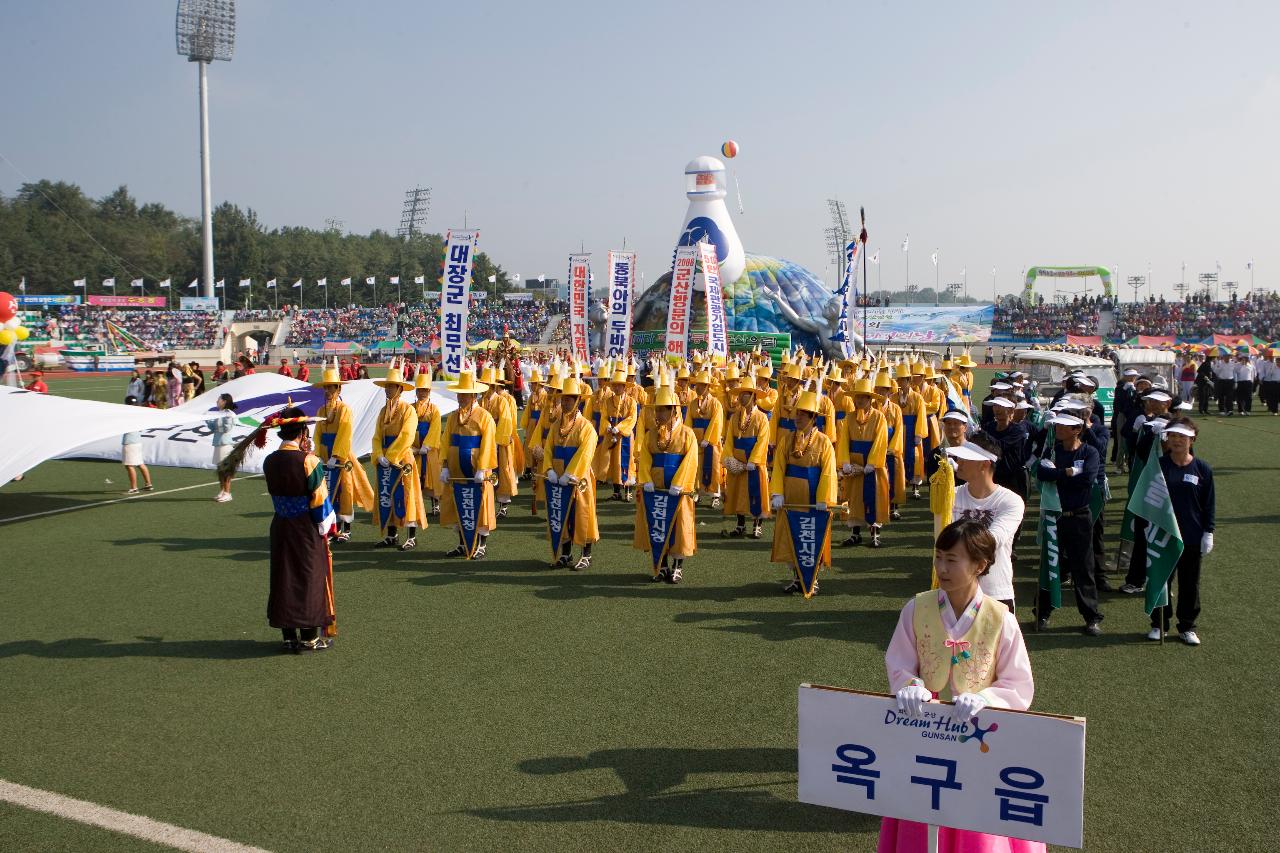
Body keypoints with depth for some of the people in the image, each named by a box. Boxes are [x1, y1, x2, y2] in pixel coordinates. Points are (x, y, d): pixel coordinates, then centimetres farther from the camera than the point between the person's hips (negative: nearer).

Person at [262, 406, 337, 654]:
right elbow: (320, 498, -14)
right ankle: (309, 637, 12)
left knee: (284, 578, 13)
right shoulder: (308, 461, -17)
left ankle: (288, 635, 19)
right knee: (310, 578, 6)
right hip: (307, 530, -5)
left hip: (280, 528, 5)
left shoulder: (270, 461, -1)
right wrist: (326, 525, 1)